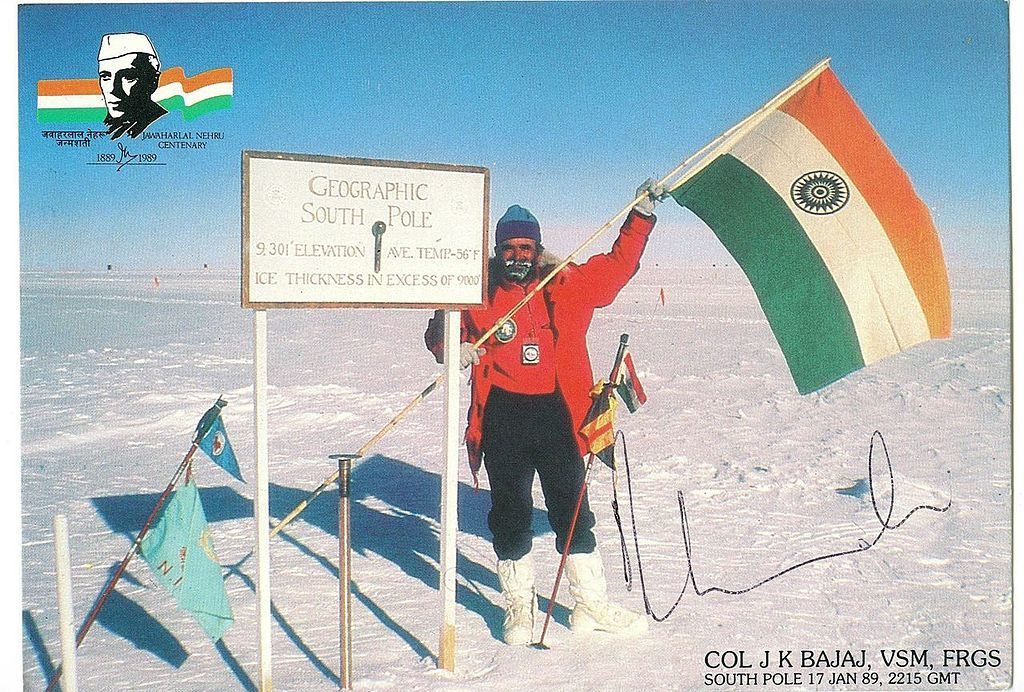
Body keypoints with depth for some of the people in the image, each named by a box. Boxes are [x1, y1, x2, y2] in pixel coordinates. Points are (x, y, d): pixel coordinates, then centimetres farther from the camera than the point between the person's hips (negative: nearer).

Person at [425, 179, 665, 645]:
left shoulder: (567, 287, 7)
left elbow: (618, 265, 15)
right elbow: (439, 331, 14)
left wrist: (641, 214, 12)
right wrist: (455, 349, -8)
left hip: (556, 414, 1)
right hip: (503, 418, -1)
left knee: (573, 513, 8)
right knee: (511, 515, 7)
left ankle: (592, 606, 20)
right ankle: (519, 606, 23)